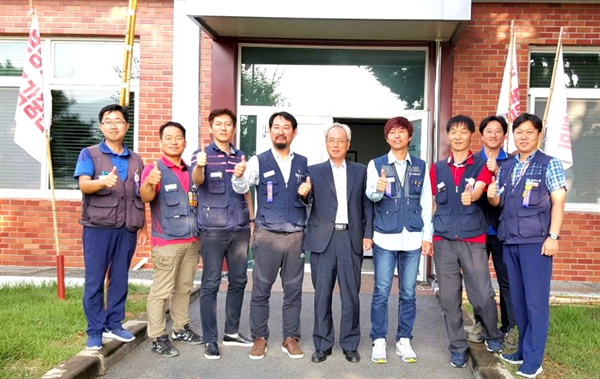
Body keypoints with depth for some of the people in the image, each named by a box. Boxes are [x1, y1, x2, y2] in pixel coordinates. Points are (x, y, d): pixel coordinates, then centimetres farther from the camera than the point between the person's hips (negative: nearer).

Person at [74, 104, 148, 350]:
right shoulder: (89, 154, 1)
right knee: (94, 281, 1)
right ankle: (94, 331, 10)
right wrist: (104, 182, -36)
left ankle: (113, 324, 22)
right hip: (98, 227, -3)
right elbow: (83, 185, -15)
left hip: (127, 229, 4)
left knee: (120, 279, 9)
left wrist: (144, 227, 12)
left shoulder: (135, 160, 12)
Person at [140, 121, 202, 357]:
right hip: (166, 242, -6)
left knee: (184, 288, 15)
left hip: (192, 241, 6)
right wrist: (149, 183, -48)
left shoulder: (190, 171, 13)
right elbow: (145, 197, -25)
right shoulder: (154, 169, -6)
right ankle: (158, 338, 3)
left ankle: (181, 328, 26)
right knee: (161, 291, -4)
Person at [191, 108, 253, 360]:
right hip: (213, 229, -5)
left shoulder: (241, 157, 13)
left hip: (240, 228, 5)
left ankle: (232, 332, 24)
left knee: (238, 281, 10)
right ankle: (210, 340, 6)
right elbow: (197, 181, -21)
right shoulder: (202, 155, -1)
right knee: (210, 284, -1)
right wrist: (199, 166, -44)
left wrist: (252, 221, 9)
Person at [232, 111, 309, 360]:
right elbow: (241, 188, -15)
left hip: (296, 235, 2)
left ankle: (291, 339, 20)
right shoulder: (259, 161, 0)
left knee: (293, 290, 9)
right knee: (261, 290, 5)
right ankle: (259, 338, 17)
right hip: (267, 235, -2)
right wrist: (239, 176, -37)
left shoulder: (304, 163, 8)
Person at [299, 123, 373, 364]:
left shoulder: (360, 171, 11)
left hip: (351, 239, 0)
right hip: (323, 239, 0)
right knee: (322, 294, 5)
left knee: (351, 295, 4)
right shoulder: (314, 171, 9)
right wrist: (303, 194, -20)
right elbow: (307, 203, 2)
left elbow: (367, 205, 9)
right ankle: (322, 344, 17)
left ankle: (350, 344, 18)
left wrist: (368, 233, -1)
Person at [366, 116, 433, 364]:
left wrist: (427, 235, 5)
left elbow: (426, 203, 9)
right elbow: (371, 195, -12)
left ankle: (404, 340, 20)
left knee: (408, 293, 8)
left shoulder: (420, 166, 9)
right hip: (385, 238, -2)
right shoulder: (376, 164, 3)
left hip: (413, 238, 2)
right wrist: (378, 189, -35)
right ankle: (379, 341, 14)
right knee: (381, 292, 3)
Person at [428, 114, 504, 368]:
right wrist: (428, 236, 10)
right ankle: (458, 347, 21)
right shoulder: (437, 169, 10)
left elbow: (478, 190, -17)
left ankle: (493, 336, 26)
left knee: (483, 296, -3)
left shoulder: (482, 166, 2)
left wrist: (470, 196, -40)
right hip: (443, 241, 2)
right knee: (449, 298, 5)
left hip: (473, 240, -2)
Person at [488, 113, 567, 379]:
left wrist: (553, 236, -15)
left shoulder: (549, 164, -1)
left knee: (536, 301, -3)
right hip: (509, 241, 6)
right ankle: (523, 350, 25)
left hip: (535, 241, -6)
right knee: (517, 299, 12)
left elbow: (558, 202, -6)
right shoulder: (506, 168, 14)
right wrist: (492, 196, -4)